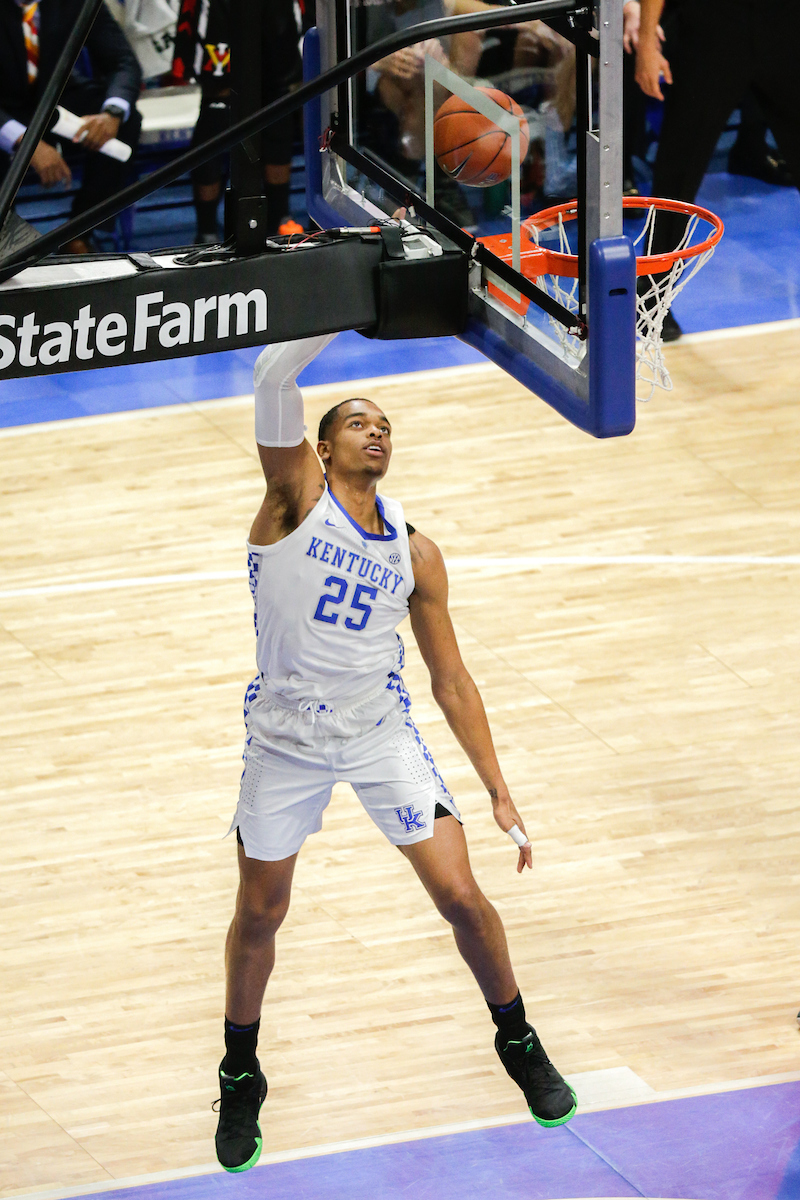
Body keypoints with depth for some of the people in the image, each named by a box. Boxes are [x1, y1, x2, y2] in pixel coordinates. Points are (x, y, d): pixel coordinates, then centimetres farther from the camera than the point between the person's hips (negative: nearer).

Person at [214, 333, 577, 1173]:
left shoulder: (414, 553, 2)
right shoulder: (297, 495, -8)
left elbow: (451, 681, 6)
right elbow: (274, 377, -25)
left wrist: (499, 792, 2)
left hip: (382, 734, 2)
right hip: (285, 740, -2)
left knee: (460, 896, -3)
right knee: (258, 916, 9)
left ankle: (517, 1041, 22)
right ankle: (240, 1079, 31)